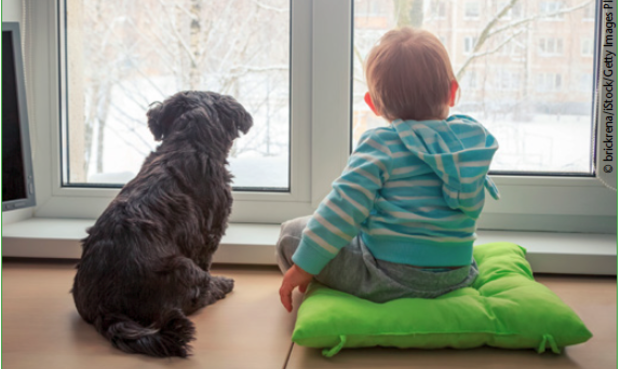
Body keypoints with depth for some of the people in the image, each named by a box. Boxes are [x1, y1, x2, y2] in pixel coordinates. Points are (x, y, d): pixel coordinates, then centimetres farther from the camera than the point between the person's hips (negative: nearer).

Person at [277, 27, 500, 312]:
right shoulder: (473, 138, 3)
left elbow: (342, 209, -17)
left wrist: (304, 266, -11)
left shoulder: (381, 144, -13)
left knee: (292, 232, 6)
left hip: (389, 280, -6)